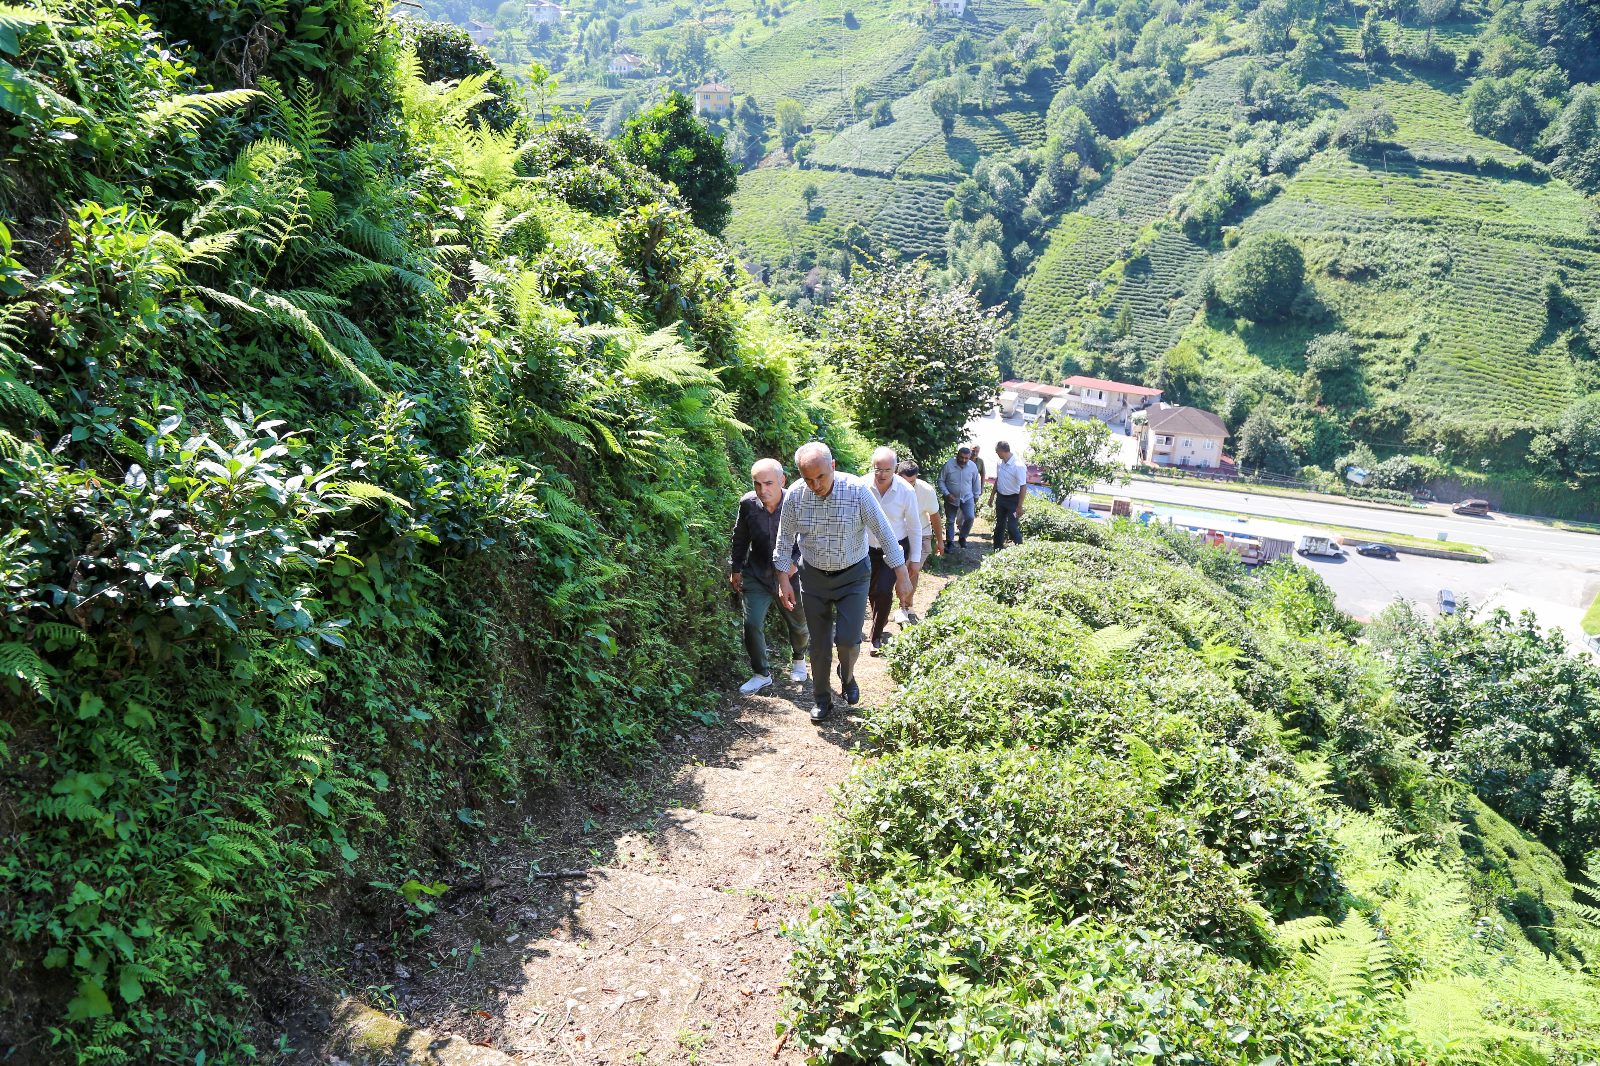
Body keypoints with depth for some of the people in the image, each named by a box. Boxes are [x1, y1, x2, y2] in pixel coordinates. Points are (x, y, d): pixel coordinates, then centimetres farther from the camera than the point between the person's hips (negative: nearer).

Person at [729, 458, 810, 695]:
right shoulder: (748, 503, -15)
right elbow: (740, 538, 2)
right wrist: (736, 569, 8)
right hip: (756, 575, 1)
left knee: (798, 625, 17)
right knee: (752, 624, -9)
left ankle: (799, 660, 48)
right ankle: (761, 674, 11)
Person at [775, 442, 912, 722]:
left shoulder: (857, 491, -23)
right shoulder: (794, 495, -17)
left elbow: (885, 533, -14)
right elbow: (784, 539, -2)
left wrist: (902, 578, -12)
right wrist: (784, 581, -2)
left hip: (853, 575, -2)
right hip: (814, 576, 2)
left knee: (847, 639, -9)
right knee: (819, 644, 8)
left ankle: (847, 676, 25)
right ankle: (822, 699, 28)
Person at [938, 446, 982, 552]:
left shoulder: (972, 466, -10)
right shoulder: (948, 465, -17)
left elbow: (976, 483, 5)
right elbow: (941, 481, -8)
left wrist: (976, 497, 10)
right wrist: (946, 494, -17)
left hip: (967, 497, 1)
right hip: (951, 498, -1)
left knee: (970, 517, -14)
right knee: (950, 521, 7)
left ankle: (963, 537, 11)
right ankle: (950, 542, 23)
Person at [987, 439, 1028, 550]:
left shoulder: (1018, 466, -24)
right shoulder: (1000, 463, -1)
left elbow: (1023, 487, -22)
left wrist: (1019, 506, -22)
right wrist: (992, 495, 19)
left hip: (1013, 499, -7)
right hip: (1000, 498, 7)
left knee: (1012, 527, -7)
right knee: (999, 525, 16)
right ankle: (997, 549, 26)